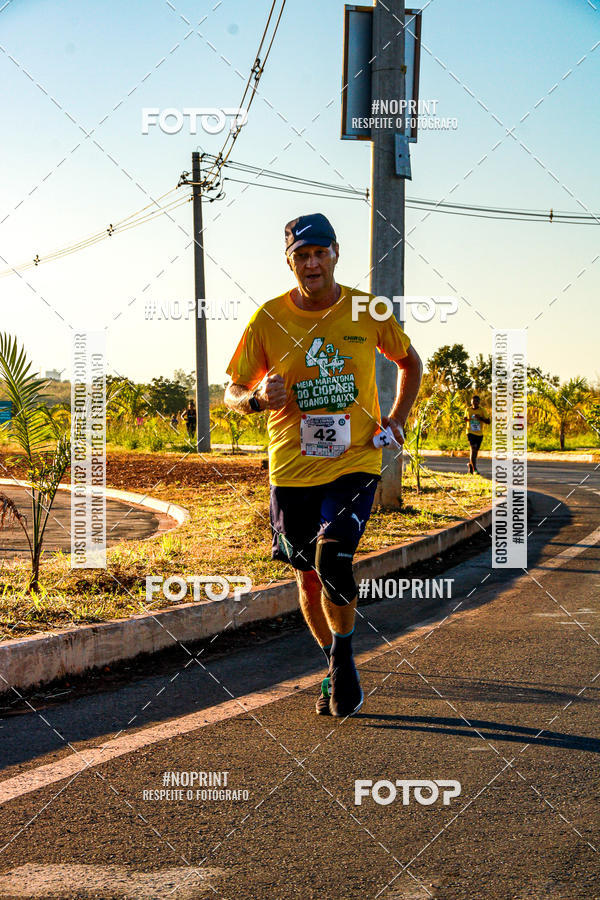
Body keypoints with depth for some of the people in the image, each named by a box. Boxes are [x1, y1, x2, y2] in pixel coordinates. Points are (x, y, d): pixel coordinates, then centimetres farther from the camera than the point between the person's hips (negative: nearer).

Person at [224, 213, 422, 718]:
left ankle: (344, 657, 3)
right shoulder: (269, 318, -4)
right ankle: (338, 672, 32)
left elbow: (410, 362, 17)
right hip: (292, 468, 2)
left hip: (355, 463, -1)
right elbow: (233, 393, 3)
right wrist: (257, 397, -20)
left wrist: (397, 418, 5)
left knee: (332, 557, -22)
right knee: (308, 577, 9)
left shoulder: (368, 312, -2)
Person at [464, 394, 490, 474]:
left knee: (475, 451, 12)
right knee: (473, 448, -21)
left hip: (479, 434, 2)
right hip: (471, 432, -2)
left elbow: (488, 422, -5)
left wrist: (480, 418, -21)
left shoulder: (481, 410, -2)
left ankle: (470, 464, 39)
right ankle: (474, 469, -25)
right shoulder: (468, 409, 4)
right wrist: (466, 419, 0)